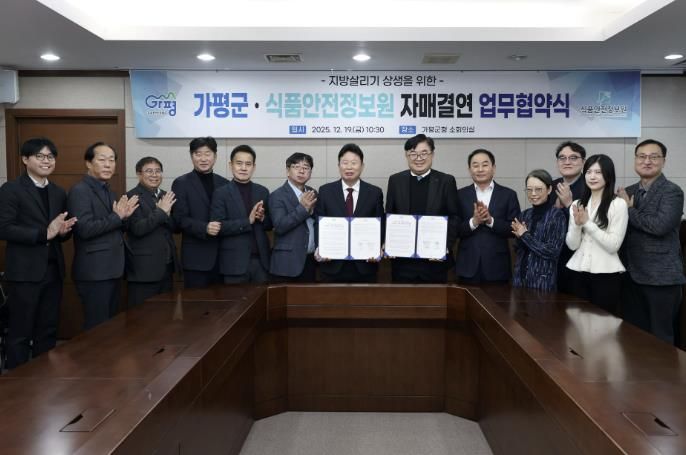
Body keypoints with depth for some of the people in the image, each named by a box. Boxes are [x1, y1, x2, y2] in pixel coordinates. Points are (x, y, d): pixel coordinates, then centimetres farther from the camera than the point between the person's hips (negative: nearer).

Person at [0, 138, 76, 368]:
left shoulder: (59, 193, 13)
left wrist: (63, 231, -6)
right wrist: (45, 233, -21)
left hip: (53, 270, 6)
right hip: (24, 271, -6)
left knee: (48, 331, 13)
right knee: (20, 332, 3)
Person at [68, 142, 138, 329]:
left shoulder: (109, 192, 16)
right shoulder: (79, 191, -12)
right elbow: (85, 229, -22)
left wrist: (124, 216, -1)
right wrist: (116, 217, -13)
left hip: (112, 269, 9)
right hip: (94, 271, -9)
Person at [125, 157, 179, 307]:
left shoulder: (165, 196, 11)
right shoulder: (132, 197, -9)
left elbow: (176, 227, 7)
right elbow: (138, 229, -19)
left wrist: (167, 213, -12)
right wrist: (161, 211, -18)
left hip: (166, 266, 7)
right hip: (144, 268, -7)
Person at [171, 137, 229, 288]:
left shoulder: (224, 183, 13)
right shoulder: (181, 183, 1)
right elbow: (180, 218, -7)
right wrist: (205, 228, -21)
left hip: (223, 255, 4)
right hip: (196, 257, -4)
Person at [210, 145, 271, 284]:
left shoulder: (263, 191, 9)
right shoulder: (221, 193, -3)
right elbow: (217, 227, -12)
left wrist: (262, 218, -9)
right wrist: (248, 221, -18)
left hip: (261, 260, 4)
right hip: (235, 262, -3)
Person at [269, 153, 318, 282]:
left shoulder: (312, 194, 12)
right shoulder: (277, 196, -5)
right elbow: (279, 226, -16)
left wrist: (312, 209, -8)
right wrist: (302, 208, -20)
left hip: (311, 260, 5)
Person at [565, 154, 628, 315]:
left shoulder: (618, 204, -6)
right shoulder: (577, 205, 8)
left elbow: (613, 245, -12)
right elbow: (572, 245, 4)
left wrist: (587, 223, -14)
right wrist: (577, 224, -13)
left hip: (606, 274, -4)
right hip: (579, 272, 4)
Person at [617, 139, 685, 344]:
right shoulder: (628, 192, 10)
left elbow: (660, 225, -23)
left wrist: (629, 210, -13)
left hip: (662, 277, -6)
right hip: (632, 275, 6)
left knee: (660, 339, 3)